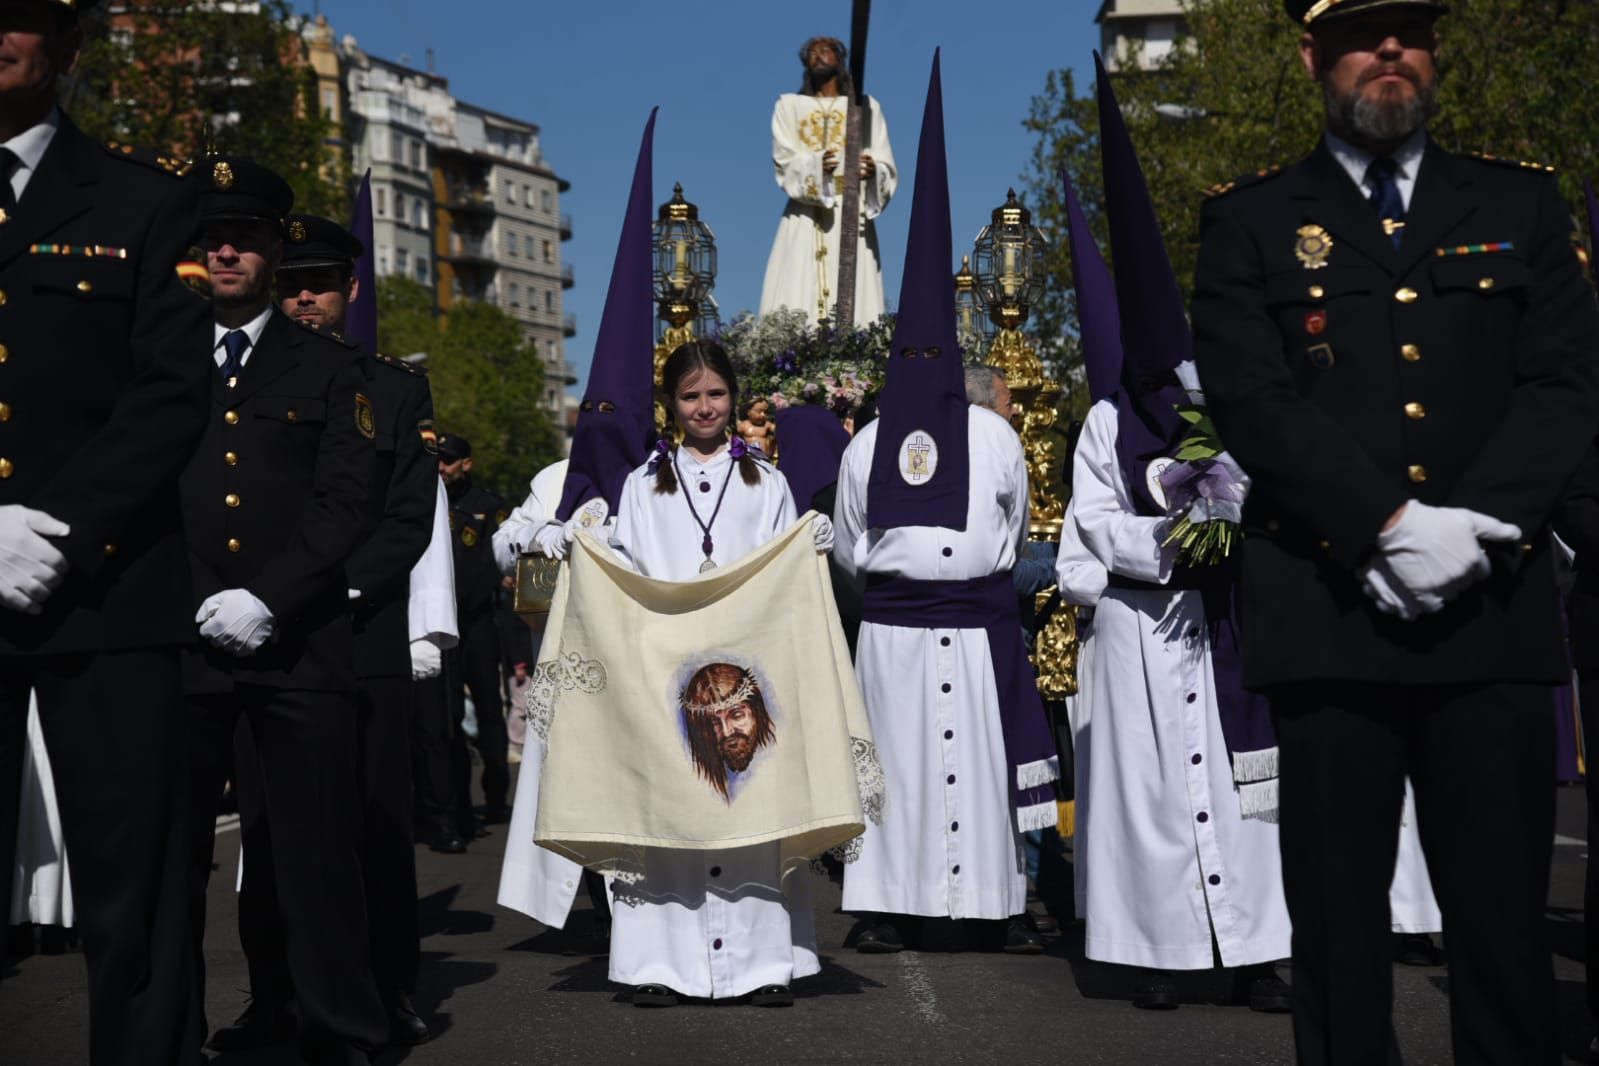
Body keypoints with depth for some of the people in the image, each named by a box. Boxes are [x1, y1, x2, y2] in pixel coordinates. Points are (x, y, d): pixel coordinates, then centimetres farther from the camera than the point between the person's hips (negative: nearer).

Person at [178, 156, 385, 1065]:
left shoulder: (331, 367, 11)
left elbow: (346, 503, 1)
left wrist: (266, 600, -11)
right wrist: (193, 607, -5)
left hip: (301, 644, -1)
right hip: (180, 643, 1)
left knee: (315, 849, 0)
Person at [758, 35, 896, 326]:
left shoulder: (865, 107, 16)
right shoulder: (789, 106, 16)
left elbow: (887, 169, 6)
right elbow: (785, 161, 1)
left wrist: (872, 171, -18)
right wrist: (816, 165, -20)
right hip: (806, 216, 0)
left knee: (854, 299, -11)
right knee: (798, 297, -12)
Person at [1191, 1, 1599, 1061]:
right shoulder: (1253, 223, 10)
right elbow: (1253, 401, -3)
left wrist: (1472, 525, -11)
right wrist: (1391, 526, -13)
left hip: (1495, 610, 1)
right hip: (1330, 612, -1)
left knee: (1505, 913, 1)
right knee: (1338, 917, 2)